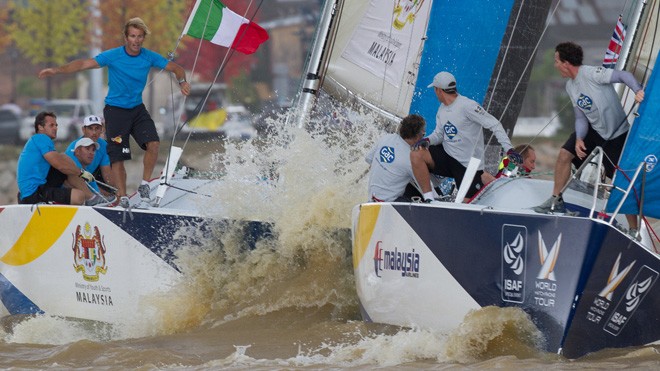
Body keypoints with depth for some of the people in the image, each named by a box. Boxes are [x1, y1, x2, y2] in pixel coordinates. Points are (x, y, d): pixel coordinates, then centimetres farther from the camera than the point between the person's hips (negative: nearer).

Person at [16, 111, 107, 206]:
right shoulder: (41, 139, -9)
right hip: (33, 195, -11)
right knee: (79, 196, -25)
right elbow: (59, 165, -14)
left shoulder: (34, 140, 22)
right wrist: (81, 172, -1)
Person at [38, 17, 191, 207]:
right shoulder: (113, 56, -13)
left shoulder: (149, 57, -3)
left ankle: (145, 185, -1)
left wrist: (182, 81, -17)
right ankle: (122, 198, 4)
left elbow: (176, 68, 6)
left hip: (137, 109, 3)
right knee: (118, 157, -6)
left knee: (153, 143, -19)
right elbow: (83, 64, -17)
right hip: (115, 111, -3)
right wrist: (57, 70, -28)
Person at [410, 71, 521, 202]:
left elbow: (495, 125, -19)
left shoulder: (466, 105, -18)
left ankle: (483, 178, 28)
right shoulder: (442, 109, 7)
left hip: (467, 163, -6)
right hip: (447, 155, 6)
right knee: (416, 155, -17)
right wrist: (427, 140, -11)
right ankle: (428, 199, -13)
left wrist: (509, 149, -27)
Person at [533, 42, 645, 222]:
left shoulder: (590, 74, -23)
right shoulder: (570, 86, 3)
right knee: (564, 154, -5)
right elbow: (581, 117, 3)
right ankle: (556, 202, 12)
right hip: (593, 130, 7)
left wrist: (638, 90, -52)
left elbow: (623, 75, -33)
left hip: (616, 134, -7)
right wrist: (579, 139, -16)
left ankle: (634, 230, 0)